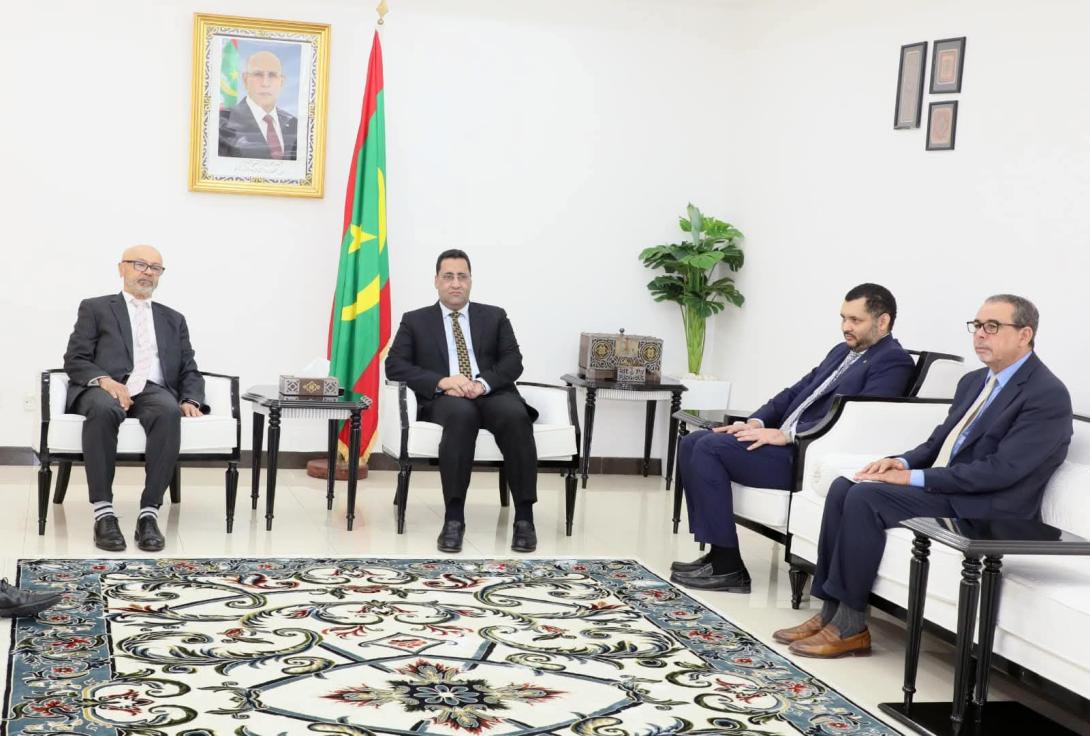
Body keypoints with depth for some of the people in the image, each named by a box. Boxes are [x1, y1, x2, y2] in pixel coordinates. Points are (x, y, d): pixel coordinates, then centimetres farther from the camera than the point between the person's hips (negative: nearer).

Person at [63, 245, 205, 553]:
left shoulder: (173, 319, 27)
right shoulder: (95, 308, 18)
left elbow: (190, 371, 20)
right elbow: (75, 359, 6)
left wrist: (191, 401, -3)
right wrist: (104, 380, -15)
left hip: (154, 390, 2)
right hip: (106, 388, -2)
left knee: (169, 411, -36)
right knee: (104, 409, -40)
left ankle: (149, 514, -36)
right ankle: (103, 513, -36)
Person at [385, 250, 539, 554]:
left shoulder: (494, 316, 20)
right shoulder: (415, 321, 16)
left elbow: (513, 361, 8)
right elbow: (395, 365, 3)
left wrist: (483, 383, -14)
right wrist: (441, 382, -14)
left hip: (492, 394, 2)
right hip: (444, 399, -1)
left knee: (516, 416, -35)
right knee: (461, 414, -39)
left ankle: (524, 517, -32)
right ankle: (454, 518, -39)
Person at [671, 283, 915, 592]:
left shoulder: (894, 361, -7)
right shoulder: (843, 351, 22)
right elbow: (796, 392, 21)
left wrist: (786, 434, -21)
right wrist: (756, 422, 2)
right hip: (785, 440, 10)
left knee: (710, 447, -21)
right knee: (692, 444, -2)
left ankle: (727, 566, -15)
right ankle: (717, 553, 0)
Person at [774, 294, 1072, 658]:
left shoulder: (1048, 395, -12)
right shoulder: (973, 381, 16)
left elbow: (1001, 470, -21)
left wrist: (914, 478, -20)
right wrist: (902, 462, -3)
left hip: (982, 510, -9)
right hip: (939, 488, 9)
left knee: (865, 496, -24)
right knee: (843, 488, -8)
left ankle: (850, 627, -16)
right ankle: (831, 611, -7)